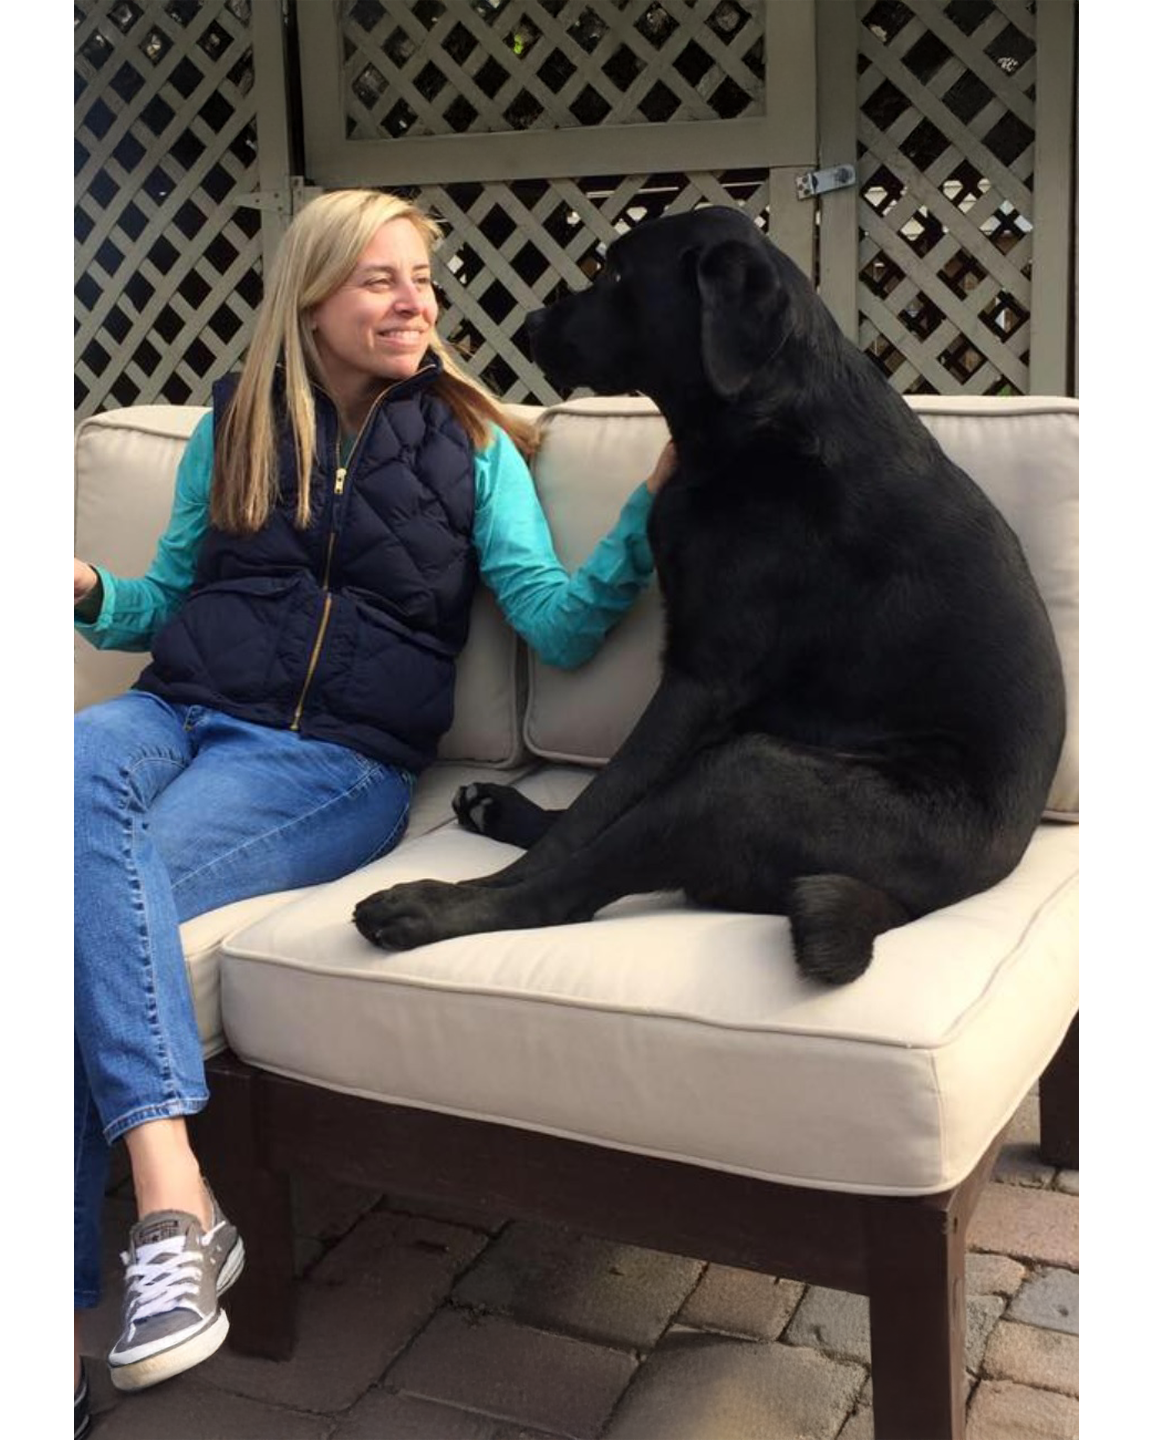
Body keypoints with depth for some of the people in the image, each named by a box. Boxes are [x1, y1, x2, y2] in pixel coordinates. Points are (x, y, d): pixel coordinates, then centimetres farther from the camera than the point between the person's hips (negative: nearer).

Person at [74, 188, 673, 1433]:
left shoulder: (470, 445, 9)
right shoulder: (233, 425, 16)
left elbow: (557, 622, -1)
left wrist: (657, 501, -14)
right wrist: (91, 591, -1)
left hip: (337, 758, -3)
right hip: (176, 708, 3)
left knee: (99, 899, -29)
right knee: (87, 771, -34)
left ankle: (74, 1306, -22)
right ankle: (172, 1199, -40)